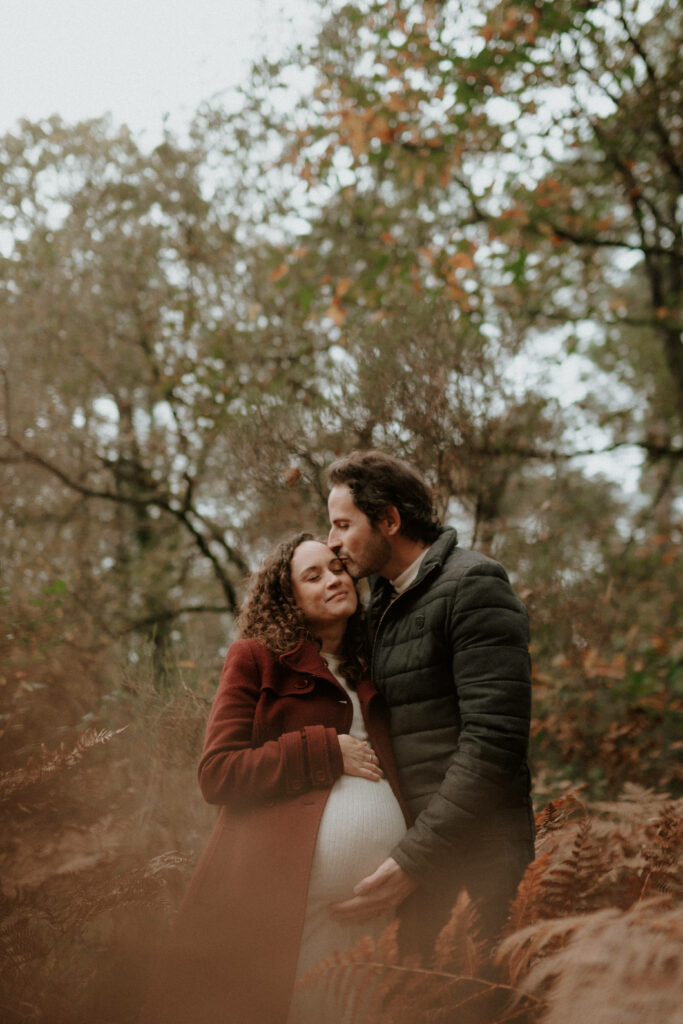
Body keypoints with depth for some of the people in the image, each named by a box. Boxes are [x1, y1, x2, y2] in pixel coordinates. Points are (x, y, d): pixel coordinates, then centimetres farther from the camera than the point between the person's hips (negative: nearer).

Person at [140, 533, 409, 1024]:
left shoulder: (372, 670, 21)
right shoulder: (257, 660, 6)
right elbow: (216, 773, -3)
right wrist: (326, 751, -7)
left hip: (380, 901, 5)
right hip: (285, 900, -4)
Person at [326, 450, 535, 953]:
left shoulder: (472, 586, -10)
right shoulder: (383, 606, 18)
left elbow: (493, 743, -19)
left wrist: (413, 860, -21)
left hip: (472, 863, -7)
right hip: (412, 846, 7)